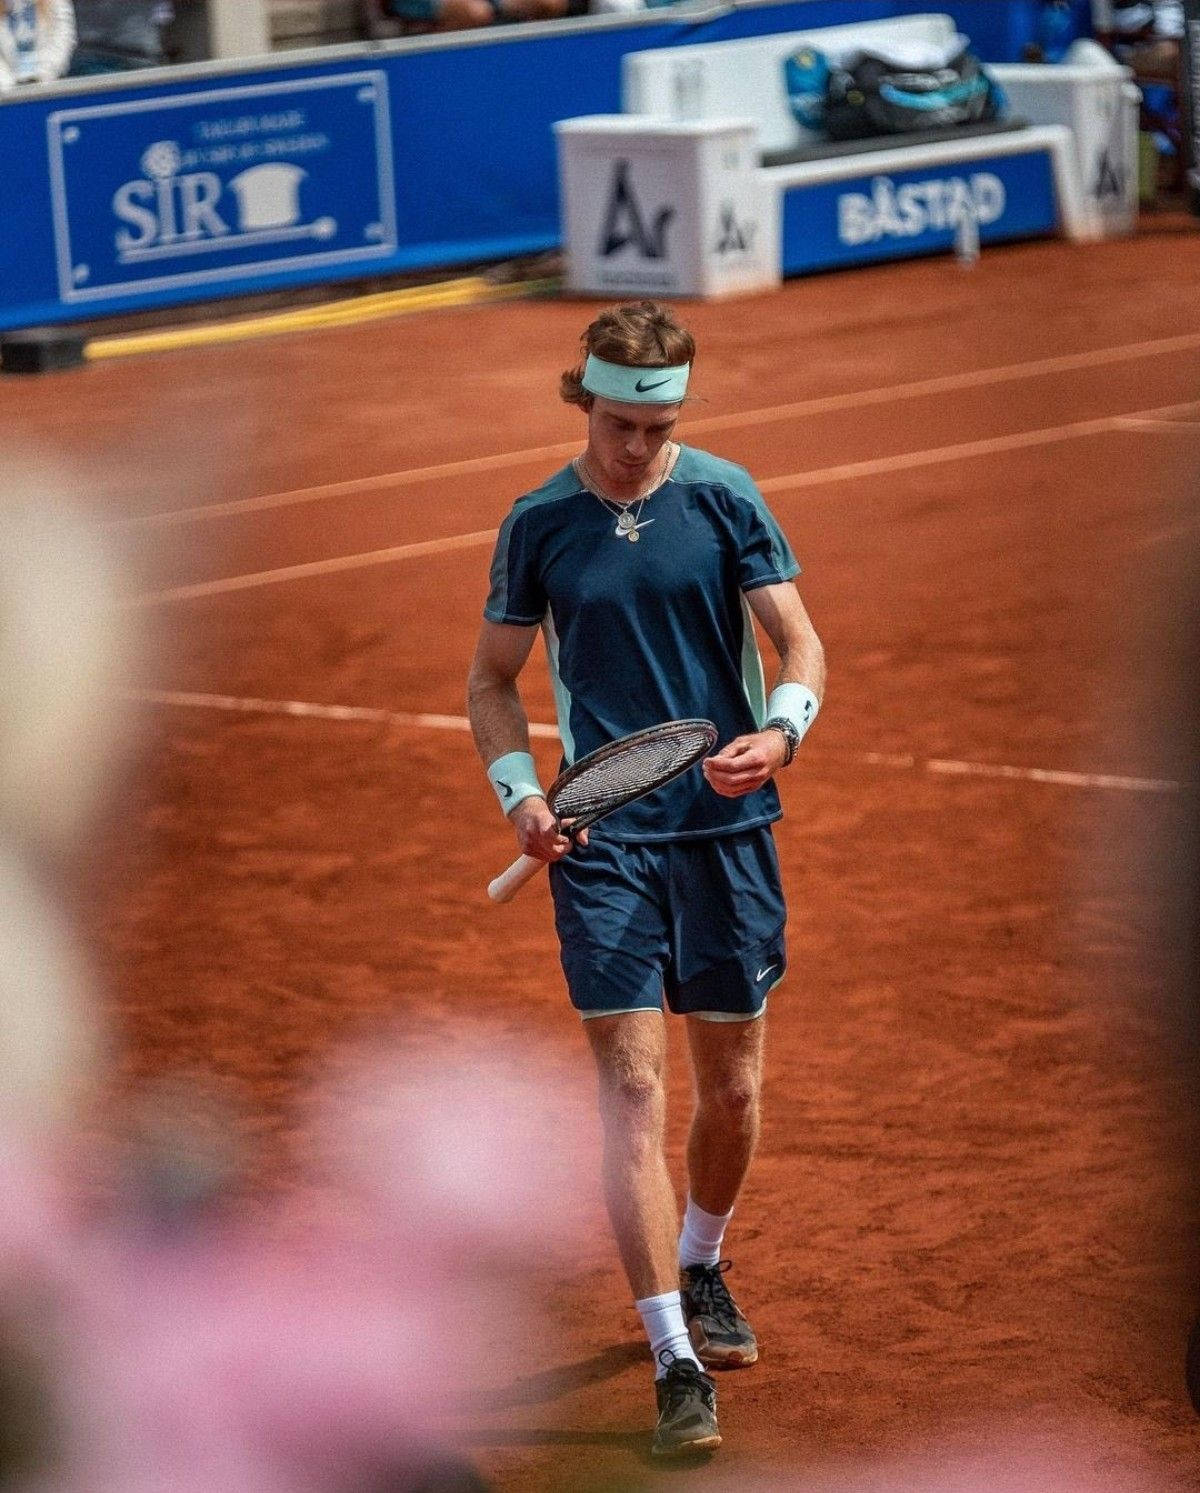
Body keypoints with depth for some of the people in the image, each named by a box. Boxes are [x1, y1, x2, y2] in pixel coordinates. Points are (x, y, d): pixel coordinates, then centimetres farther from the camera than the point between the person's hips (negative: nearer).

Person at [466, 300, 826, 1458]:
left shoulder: (724, 498, 0)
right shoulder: (538, 525, 1)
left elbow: (798, 640, -1)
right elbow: (493, 678, 10)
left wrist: (782, 730, -22)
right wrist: (519, 791, -7)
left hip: (728, 827, 1)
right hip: (601, 839, -1)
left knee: (731, 1087, 10)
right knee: (632, 1085, -10)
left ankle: (699, 1266, 39)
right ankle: (676, 1362, -11)